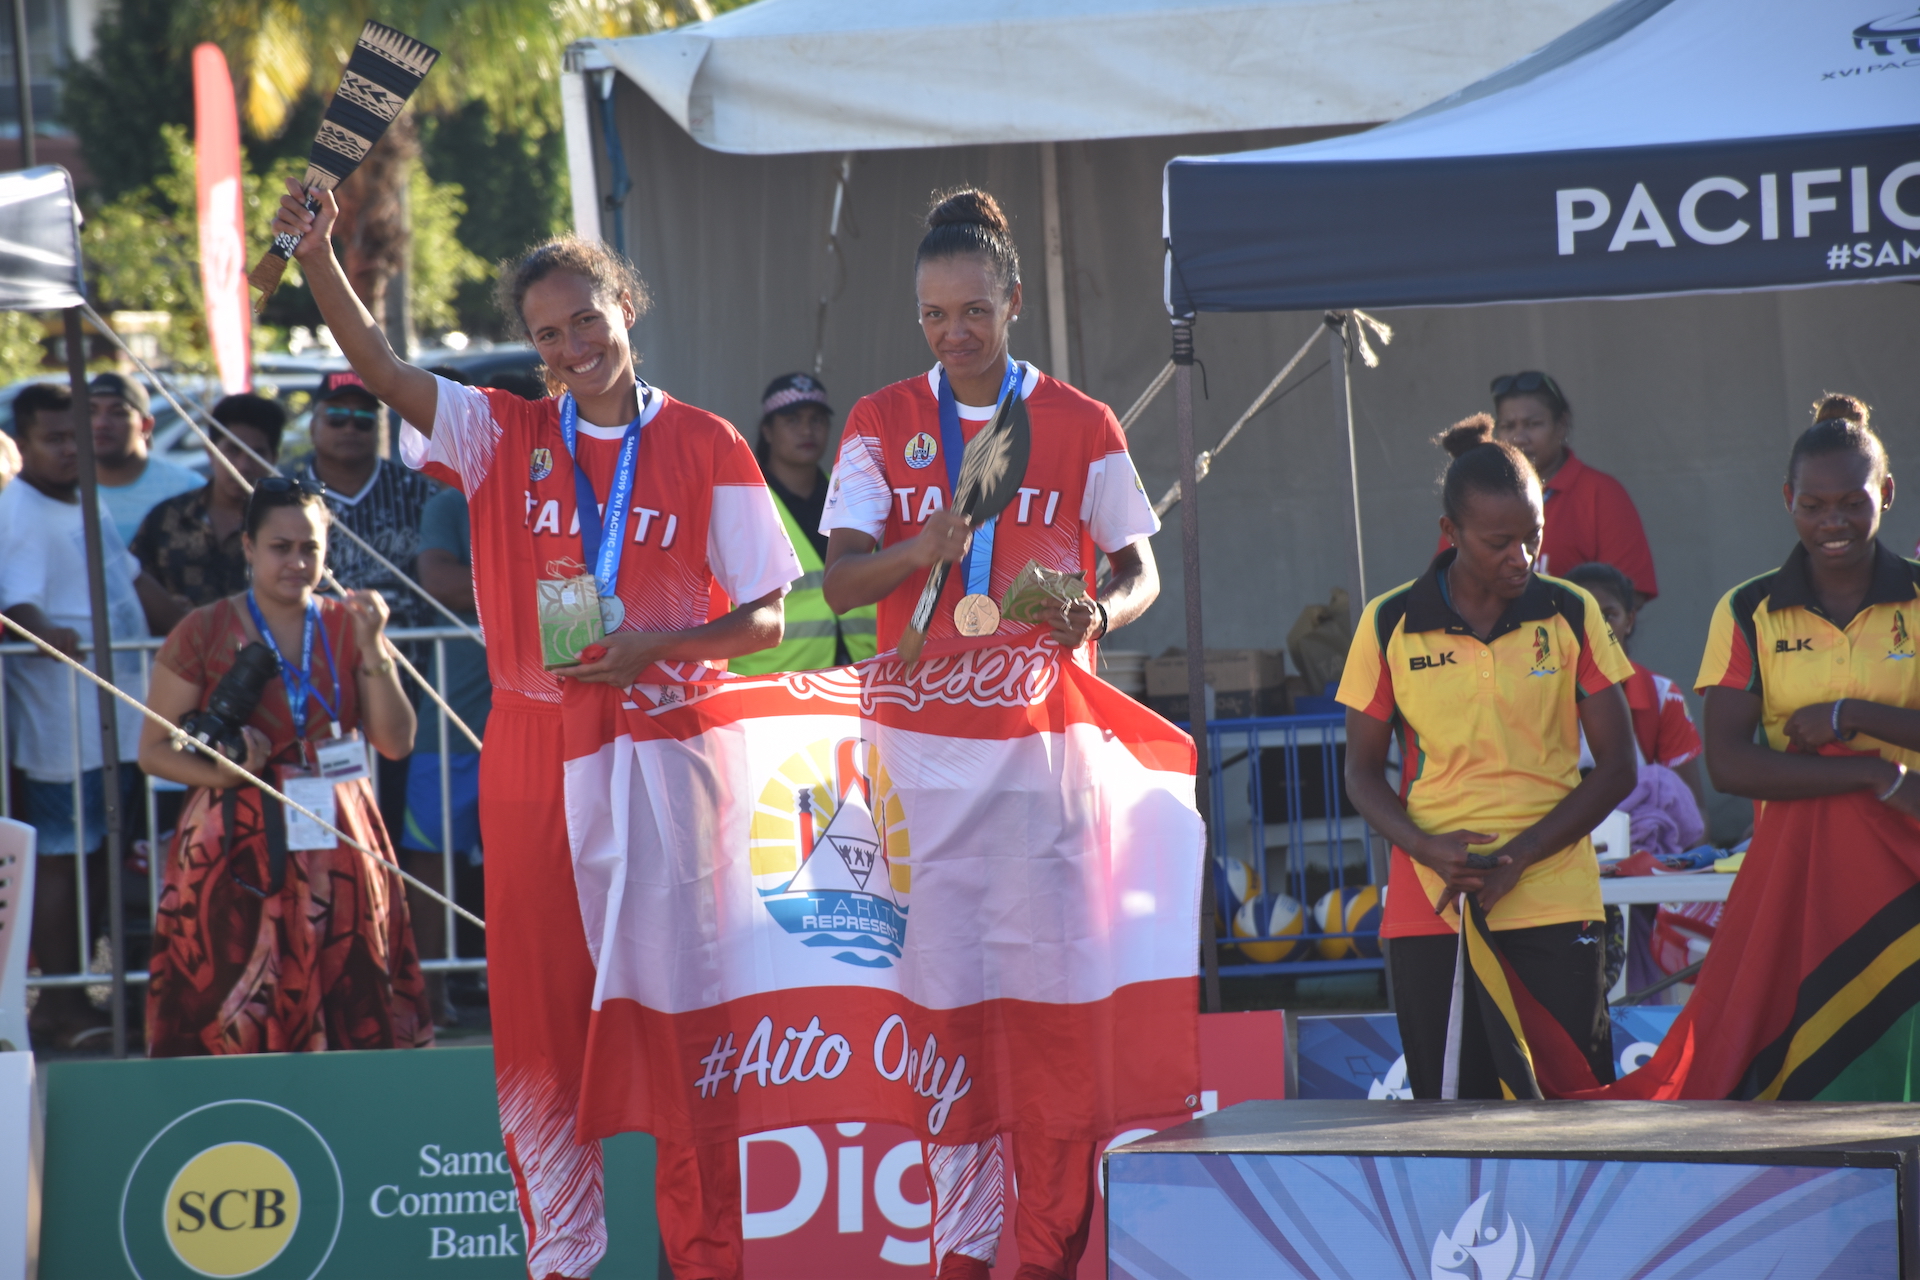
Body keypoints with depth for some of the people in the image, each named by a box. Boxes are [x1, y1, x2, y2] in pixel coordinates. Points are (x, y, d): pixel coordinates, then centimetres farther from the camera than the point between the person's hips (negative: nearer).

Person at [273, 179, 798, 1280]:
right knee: (541, 1019, 3)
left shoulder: (706, 448, 1)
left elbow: (764, 618, 3)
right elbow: (380, 368, -7)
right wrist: (317, 255, -22)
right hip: (534, 761, 2)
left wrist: (657, 647, -14)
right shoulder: (505, 435, 6)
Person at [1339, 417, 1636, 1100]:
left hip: (1554, 902, 0)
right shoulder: (1390, 625, 3)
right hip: (1429, 908, 0)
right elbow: (1363, 773, 8)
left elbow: (1617, 767, 4)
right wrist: (1430, 849, -12)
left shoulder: (1571, 616, 3)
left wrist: (1517, 858, -8)